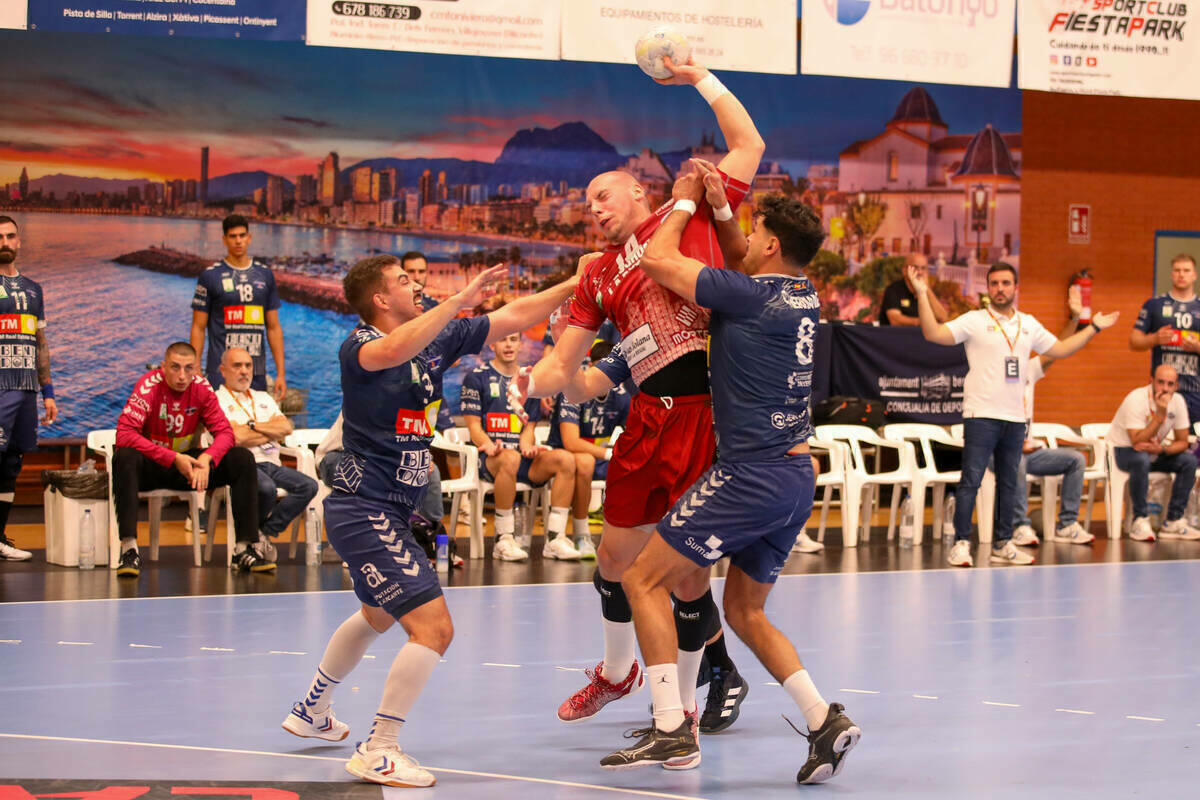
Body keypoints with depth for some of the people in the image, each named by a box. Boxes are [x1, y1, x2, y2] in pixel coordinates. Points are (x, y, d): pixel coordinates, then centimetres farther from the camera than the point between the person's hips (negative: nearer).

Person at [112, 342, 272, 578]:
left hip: (188, 462, 4)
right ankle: (129, 550, -41)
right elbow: (124, 434, -29)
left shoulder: (202, 388, -7)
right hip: (152, 466, -4)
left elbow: (225, 433, -8)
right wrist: (174, 459, -35)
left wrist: (206, 459, -31)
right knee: (125, 457, -37)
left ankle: (246, 549, -19)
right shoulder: (149, 386, -19)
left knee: (242, 458, -16)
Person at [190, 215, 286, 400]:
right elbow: (198, 328, 1)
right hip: (220, 371, -4)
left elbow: (273, 327, 14)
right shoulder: (210, 276, 1)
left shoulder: (265, 275, 11)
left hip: (257, 374, 4)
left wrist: (281, 373, 8)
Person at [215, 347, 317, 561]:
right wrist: (272, 432, 4)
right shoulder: (217, 400, 5)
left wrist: (253, 425, -2)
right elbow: (236, 437, -10)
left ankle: (266, 532, -12)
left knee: (308, 486, -20)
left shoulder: (263, 399, 27)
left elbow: (286, 427, 11)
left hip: (272, 464, 6)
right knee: (266, 488, -37)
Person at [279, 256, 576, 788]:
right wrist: (462, 299, -42)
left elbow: (513, 318, 9)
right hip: (364, 510, -10)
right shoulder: (357, 345, -15)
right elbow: (394, 349, -39)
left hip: (389, 511, 10)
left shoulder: (437, 339, 6)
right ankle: (378, 753, -12)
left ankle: (310, 712, 49)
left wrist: (574, 285, 2)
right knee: (433, 626, -17)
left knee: (379, 614, 32)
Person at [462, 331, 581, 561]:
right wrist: (491, 446, -20)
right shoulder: (476, 377, 5)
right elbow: (474, 426, 0)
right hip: (489, 456, -5)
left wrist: (527, 446, -6)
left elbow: (528, 427, 17)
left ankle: (555, 538, -25)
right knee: (510, 458, -40)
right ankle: (503, 540, -32)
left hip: (521, 455, 5)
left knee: (565, 458, -23)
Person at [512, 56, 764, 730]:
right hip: (652, 416, 5)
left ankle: (684, 705, 13)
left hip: (713, 411, -5)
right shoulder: (599, 276, 20)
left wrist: (700, 78, 14)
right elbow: (565, 365, 18)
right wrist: (528, 382, -2)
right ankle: (618, 673, 40)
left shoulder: (692, 211, 9)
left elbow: (749, 145, 13)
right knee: (616, 556, 14)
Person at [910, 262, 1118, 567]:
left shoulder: (1029, 324, 15)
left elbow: (1059, 349, 24)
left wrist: (1094, 328, 25)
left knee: (1008, 483, 10)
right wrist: (922, 296, -20)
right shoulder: (974, 321, -2)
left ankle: (1003, 544, 17)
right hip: (981, 415, -5)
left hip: (1015, 417, 5)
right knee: (971, 480, -9)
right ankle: (961, 544, -6)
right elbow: (934, 333, -11)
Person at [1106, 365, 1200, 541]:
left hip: (1155, 451, 6)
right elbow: (1137, 442, -33)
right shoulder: (1136, 400, -26)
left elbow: (1182, 442, -5)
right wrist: (1160, 414, -38)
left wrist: (1161, 449, -26)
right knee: (1141, 460, -38)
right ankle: (1141, 520, -29)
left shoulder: (1177, 401, -8)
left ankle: (1173, 521, -14)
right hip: (1122, 449, -6)